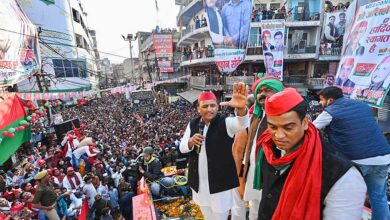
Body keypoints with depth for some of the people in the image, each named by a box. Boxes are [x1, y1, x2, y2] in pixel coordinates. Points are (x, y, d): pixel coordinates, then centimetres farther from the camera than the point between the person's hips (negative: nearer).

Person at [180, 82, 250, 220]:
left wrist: (241, 108, -57)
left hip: (220, 182, -4)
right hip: (199, 183, 4)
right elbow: (182, 148, 1)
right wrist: (191, 142, -22)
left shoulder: (225, 123, -14)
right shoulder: (193, 124, -1)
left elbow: (242, 123, -35)